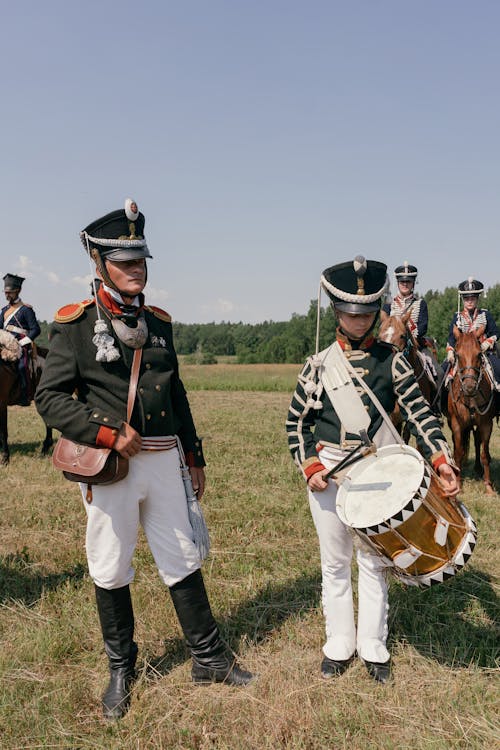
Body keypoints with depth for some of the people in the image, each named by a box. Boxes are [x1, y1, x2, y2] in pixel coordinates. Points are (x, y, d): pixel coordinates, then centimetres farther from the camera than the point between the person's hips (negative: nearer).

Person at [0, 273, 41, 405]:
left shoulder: (26, 309, -2)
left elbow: (35, 329, -8)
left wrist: (22, 342, -15)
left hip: (21, 346, -7)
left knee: (22, 367, -23)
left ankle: (26, 396, -16)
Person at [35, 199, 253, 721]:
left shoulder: (158, 322, 9)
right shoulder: (75, 324, -6)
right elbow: (50, 398, -9)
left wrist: (194, 456, 16)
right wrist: (108, 435, -18)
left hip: (164, 461, 4)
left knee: (182, 563, 12)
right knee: (110, 572, 11)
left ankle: (208, 658, 28)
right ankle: (120, 671, 31)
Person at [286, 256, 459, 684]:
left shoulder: (392, 361, 0)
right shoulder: (318, 364, 0)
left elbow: (420, 414, -6)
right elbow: (296, 422, 2)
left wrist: (442, 460, -20)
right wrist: (310, 467, -11)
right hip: (328, 473, 1)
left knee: (373, 563, 10)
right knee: (334, 563, 12)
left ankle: (374, 649, 26)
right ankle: (339, 647, 27)